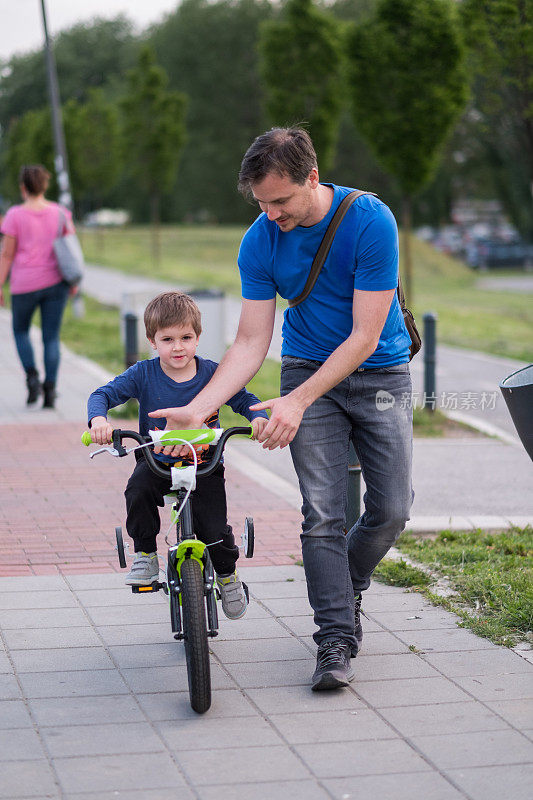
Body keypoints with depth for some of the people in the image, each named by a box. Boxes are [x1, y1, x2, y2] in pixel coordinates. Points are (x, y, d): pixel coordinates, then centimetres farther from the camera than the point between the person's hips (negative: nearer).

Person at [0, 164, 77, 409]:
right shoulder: (60, 212, 1)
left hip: (26, 285, -2)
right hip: (56, 281, 2)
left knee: (20, 331, 19)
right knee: (51, 337, 8)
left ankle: (32, 377, -1)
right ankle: (50, 389, 0)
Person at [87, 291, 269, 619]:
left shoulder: (211, 373, -6)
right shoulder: (144, 374, -8)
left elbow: (243, 398, 3)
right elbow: (103, 394, -9)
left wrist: (258, 416, -19)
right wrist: (98, 419, -31)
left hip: (203, 462, 0)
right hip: (156, 461, 1)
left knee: (214, 528, -12)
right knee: (138, 489, -31)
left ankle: (227, 574, 21)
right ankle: (146, 555, -9)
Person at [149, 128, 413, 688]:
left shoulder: (371, 221, -22)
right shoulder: (260, 242, -12)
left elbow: (364, 336, -22)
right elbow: (251, 342, -9)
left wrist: (296, 401, -28)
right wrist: (196, 409, -21)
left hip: (379, 373, -1)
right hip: (308, 368, 1)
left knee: (391, 511, -2)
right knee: (323, 511, -11)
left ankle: (346, 587, 27)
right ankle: (336, 638, -3)